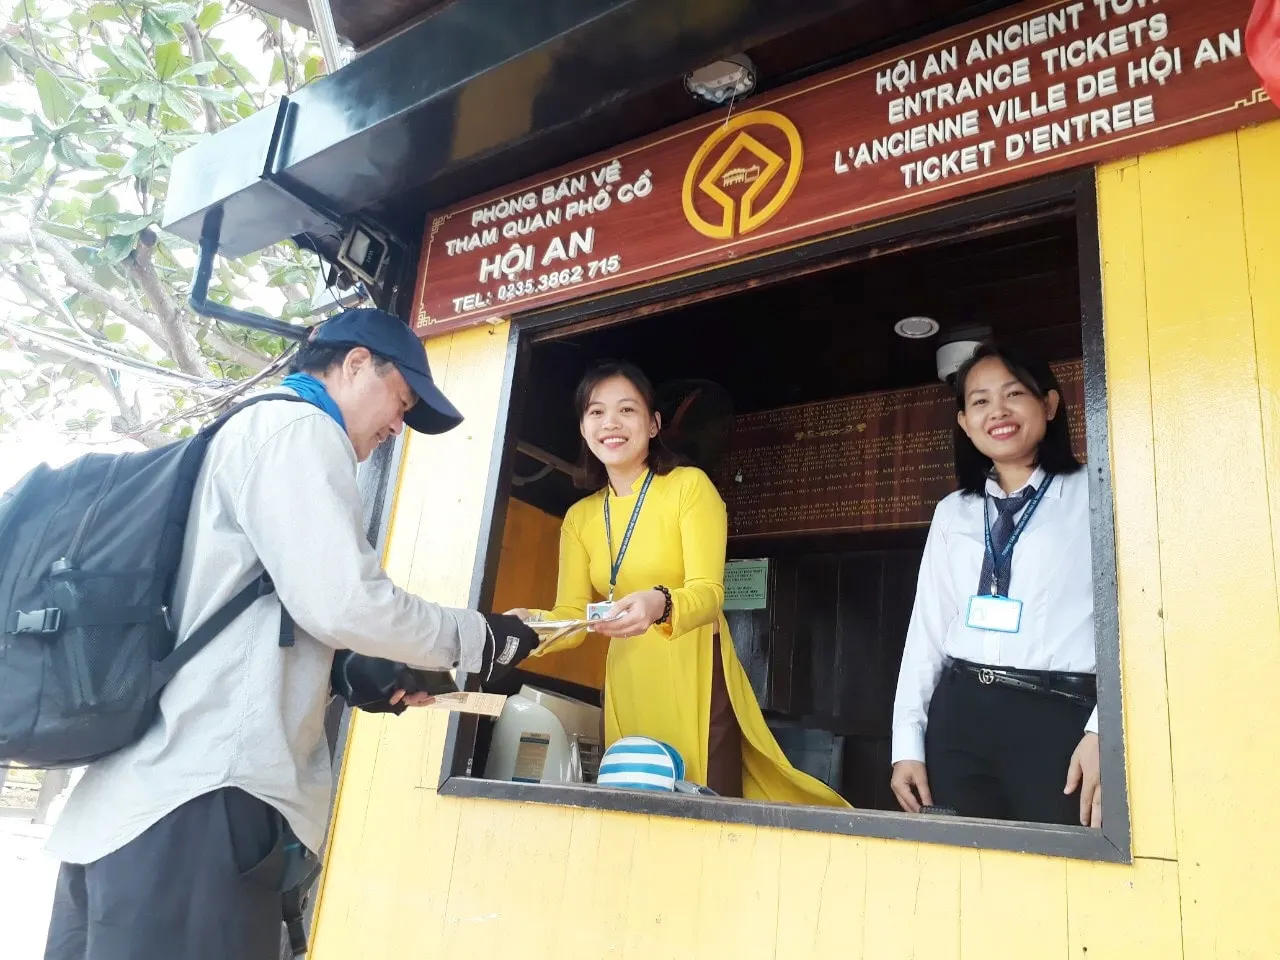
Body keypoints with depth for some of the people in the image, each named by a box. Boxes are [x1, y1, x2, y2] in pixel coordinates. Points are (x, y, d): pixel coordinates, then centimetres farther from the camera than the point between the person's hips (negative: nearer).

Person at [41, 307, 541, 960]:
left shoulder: (248, 429, 25)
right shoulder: (298, 430, -5)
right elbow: (342, 602, -16)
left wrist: (353, 674, 23)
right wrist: (480, 640, -3)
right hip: (199, 795, -10)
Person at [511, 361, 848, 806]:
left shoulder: (690, 486, -8)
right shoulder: (579, 517, 8)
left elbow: (709, 592, -17)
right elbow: (571, 615, 0)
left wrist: (659, 604, -39)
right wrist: (533, 623, -22)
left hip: (696, 677, -5)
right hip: (626, 683, 5)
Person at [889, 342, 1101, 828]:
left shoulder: (1093, 496, 3)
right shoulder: (952, 513, 16)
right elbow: (925, 627, 12)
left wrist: (1104, 731, -17)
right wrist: (907, 743, 8)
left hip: (1058, 716, -4)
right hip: (959, 715, 4)